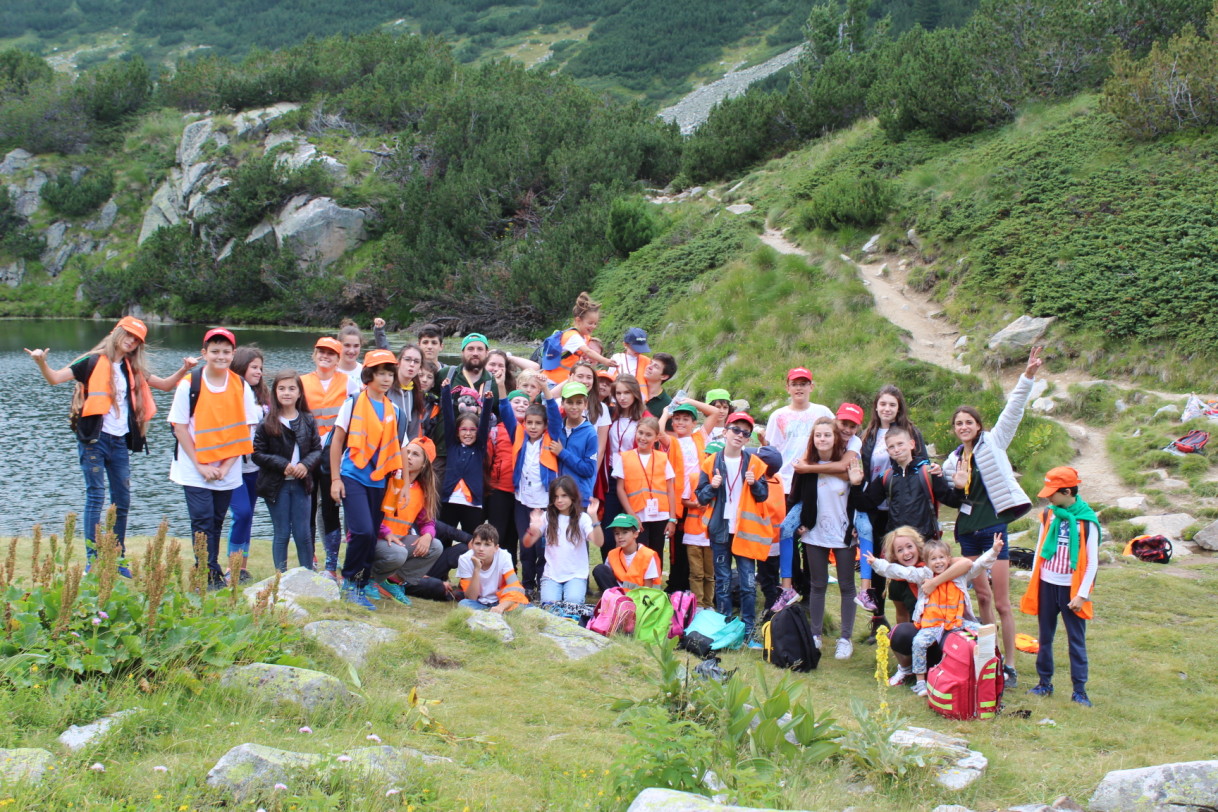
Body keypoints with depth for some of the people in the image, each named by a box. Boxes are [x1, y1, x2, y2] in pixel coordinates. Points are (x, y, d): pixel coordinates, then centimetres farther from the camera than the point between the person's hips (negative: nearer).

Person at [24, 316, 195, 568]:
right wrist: (42, 363, -27)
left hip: (120, 442, 6)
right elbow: (55, 378, -7)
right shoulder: (93, 362, -2)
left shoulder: (133, 370, 14)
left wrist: (184, 370, 4)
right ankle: (92, 560, -4)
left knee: (122, 501, 7)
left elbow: (166, 385, 21)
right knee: (96, 497, -7)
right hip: (94, 439, -6)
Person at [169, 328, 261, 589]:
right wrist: (200, 465, -9)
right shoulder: (189, 386, -5)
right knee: (203, 522, -8)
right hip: (195, 470, -2)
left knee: (216, 523, 8)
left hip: (228, 471, 2)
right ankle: (210, 576, -6)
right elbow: (179, 427, -4)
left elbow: (245, 429, 3)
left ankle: (211, 574, 15)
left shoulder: (242, 387, 2)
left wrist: (226, 465, -7)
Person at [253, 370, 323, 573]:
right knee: (281, 534, 4)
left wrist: (306, 465, -15)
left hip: (301, 484, 2)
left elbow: (317, 449, 4)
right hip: (276, 485, -2)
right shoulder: (267, 424, -4)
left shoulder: (308, 421, 4)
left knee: (303, 534, 4)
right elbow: (257, 454, -7)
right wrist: (283, 465, -17)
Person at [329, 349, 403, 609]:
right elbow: (337, 441, -2)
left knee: (371, 538, 5)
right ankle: (349, 581, 0)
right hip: (353, 478, -5)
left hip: (377, 481, 5)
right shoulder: (354, 403, -3)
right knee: (363, 531, -17)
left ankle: (360, 587, 16)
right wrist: (335, 478, -7)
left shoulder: (392, 410, 9)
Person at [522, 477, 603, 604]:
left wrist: (594, 517, -34)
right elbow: (527, 543, -3)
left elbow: (599, 542, -18)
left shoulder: (582, 518, -3)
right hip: (551, 575, 2)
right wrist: (533, 529, -26)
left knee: (572, 603, -26)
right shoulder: (547, 517, 3)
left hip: (576, 575, -1)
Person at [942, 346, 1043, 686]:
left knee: (1001, 602, -4)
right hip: (967, 529, 5)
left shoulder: (993, 443, -1)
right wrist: (957, 486, -2)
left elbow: (1013, 410, -11)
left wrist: (1027, 377, -21)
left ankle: (1010, 667, 1)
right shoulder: (953, 460, 12)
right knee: (982, 597, 12)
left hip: (993, 527, -5)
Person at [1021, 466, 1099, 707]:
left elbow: (1092, 561, -7)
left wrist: (1082, 594, -10)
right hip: (1046, 585, 4)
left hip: (1071, 588, -4)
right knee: (1045, 637, 10)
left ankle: (1079, 690, 6)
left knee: (1076, 640, 1)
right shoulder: (1048, 515, 4)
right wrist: (1033, 582, 9)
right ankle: (1045, 683, 21)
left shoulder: (1086, 520, -9)